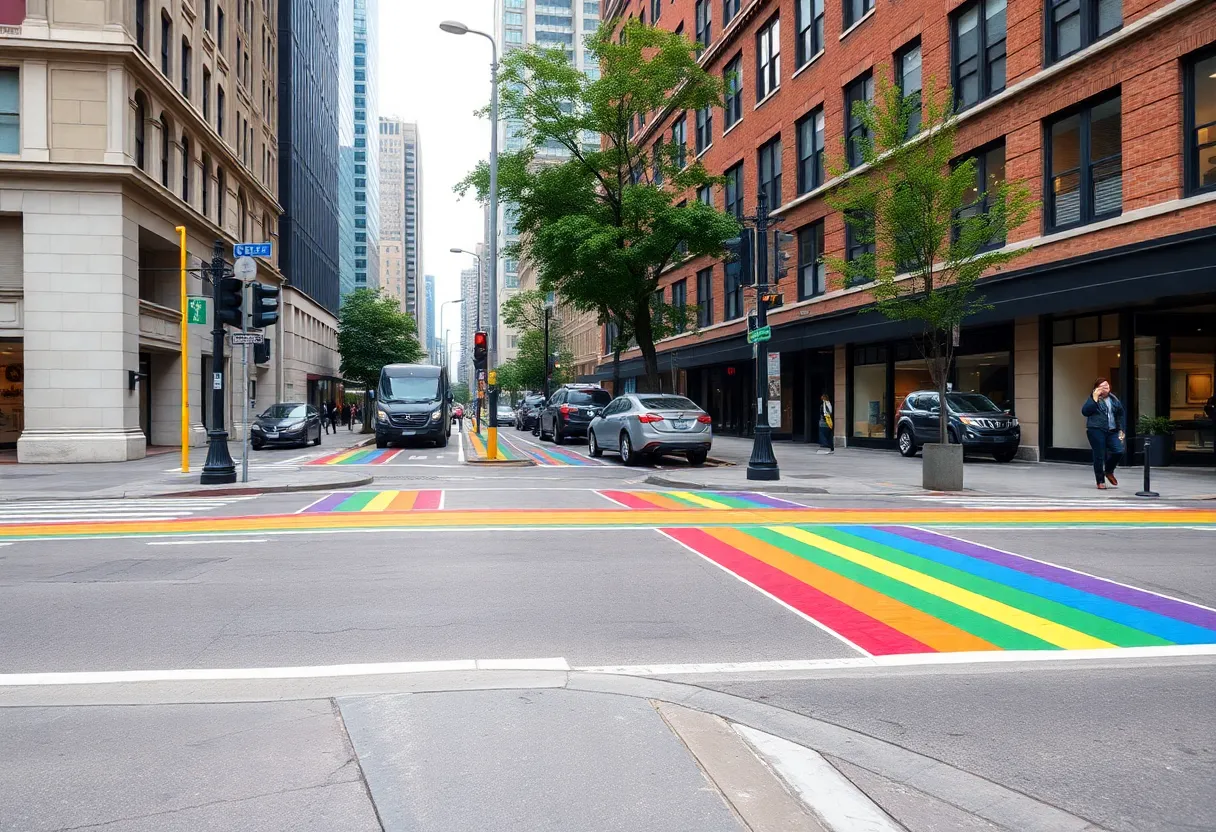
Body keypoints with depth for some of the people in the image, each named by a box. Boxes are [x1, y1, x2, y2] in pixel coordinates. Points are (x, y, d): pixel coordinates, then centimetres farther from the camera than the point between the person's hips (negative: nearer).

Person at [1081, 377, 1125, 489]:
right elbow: (1085, 411, -14)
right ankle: (1100, 481, 10)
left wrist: (1121, 430, 10)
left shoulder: (1114, 399, 13)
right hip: (1096, 431, -4)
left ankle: (1109, 471, 18)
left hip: (1112, 431, 4)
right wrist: (1095, 399, -16)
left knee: (1118, 451, -10)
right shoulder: (1092, 398, 0)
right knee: (1099, 456, -2)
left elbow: (1121, 414, 18)